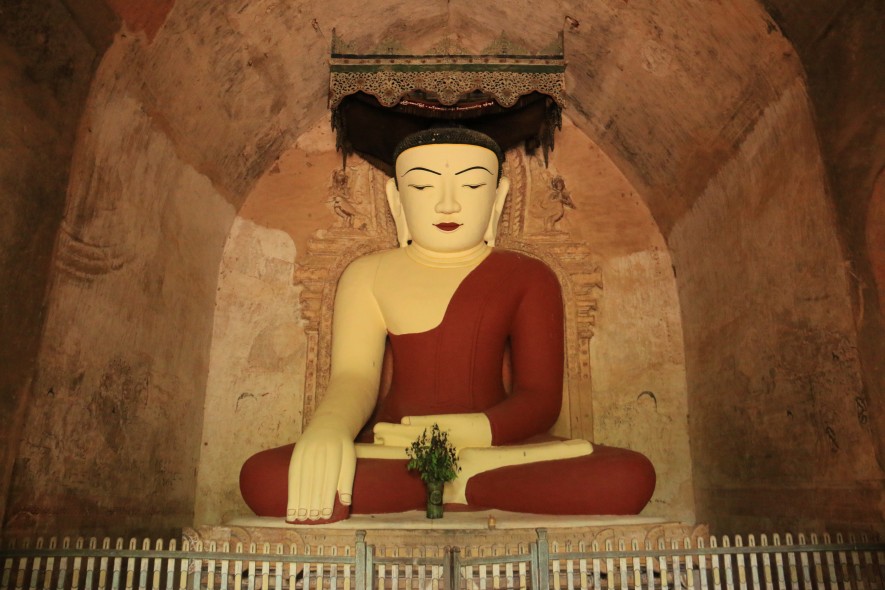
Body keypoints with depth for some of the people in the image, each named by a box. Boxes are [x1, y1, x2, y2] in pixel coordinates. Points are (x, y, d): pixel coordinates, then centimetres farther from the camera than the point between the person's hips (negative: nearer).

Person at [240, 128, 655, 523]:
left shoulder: (529, 278, 6)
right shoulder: (369, 275, 7)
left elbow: (540, 398, 0)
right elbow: (353, 377, -6)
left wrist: (474, 431, -22)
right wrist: (327, 428, -31)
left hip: (493, 447, 0)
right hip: (391, 450, 1)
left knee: (630, 478, -27)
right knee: (264, 479, -30)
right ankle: (481, 472, -21)